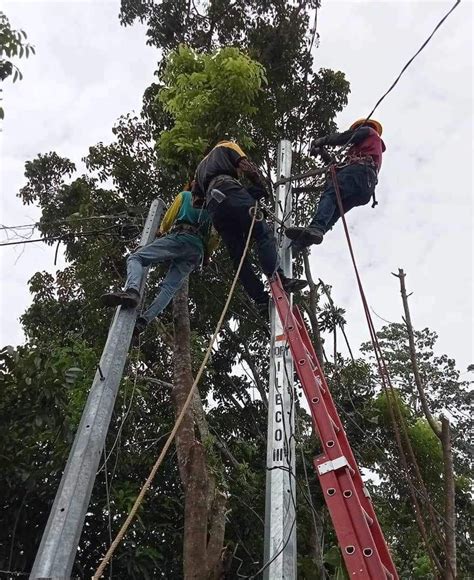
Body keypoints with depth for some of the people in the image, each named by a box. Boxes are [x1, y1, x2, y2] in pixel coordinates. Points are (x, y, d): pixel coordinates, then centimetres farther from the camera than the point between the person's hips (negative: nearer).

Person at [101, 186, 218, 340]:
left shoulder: (184, 195, 25)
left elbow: (167, 222, 21)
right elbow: (215, 238, 24)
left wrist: (161, 233, 40)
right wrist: (204, 256, 33)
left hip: (181, 237, -4)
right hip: (197, 252, 4)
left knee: (135, 258, -7)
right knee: (169, 288, -9)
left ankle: (132, 291, -39)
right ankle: (141, 323, -29)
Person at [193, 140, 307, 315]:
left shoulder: (201, 166, 44)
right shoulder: (228, 146, 28)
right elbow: (247, 167, 9)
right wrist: (261, 189, 15)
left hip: (211, 203, 5)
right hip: (229, 191, -5)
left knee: (238, 256, -4)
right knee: (263, 233, -14)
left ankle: (261, 300, -15)